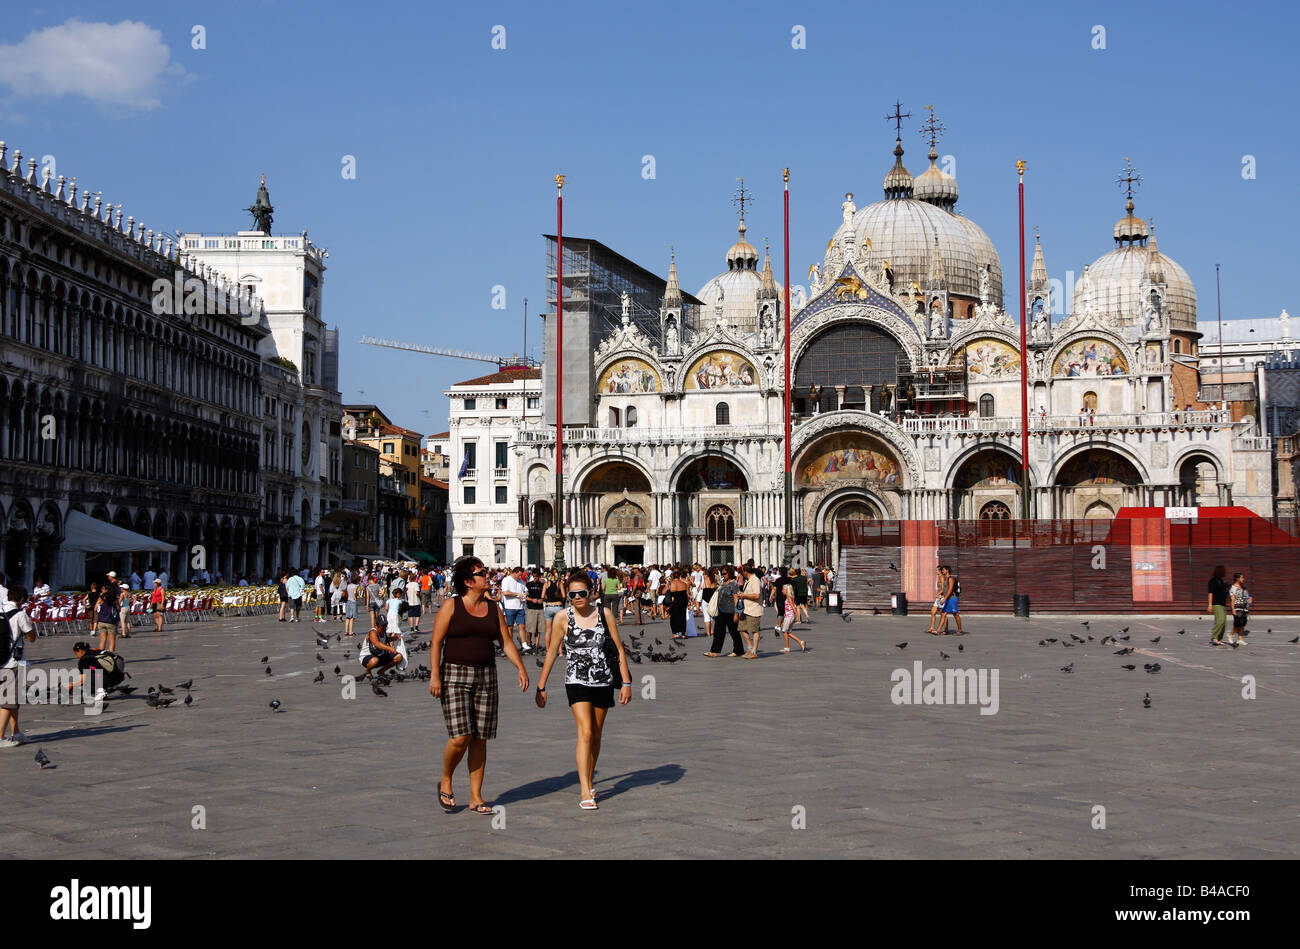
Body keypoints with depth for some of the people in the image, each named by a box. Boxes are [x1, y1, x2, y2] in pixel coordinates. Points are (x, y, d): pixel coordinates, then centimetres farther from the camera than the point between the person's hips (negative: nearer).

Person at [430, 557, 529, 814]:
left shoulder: (494, 609, 10)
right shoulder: (451, 606, -3)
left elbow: (506, 642, 11)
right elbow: (436, 642, -6)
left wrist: (520, 668, -3)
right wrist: (435, 675, -14)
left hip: (486, 677, 4)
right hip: (455, 676, -4)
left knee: (480, 739, 4)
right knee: (460, 737, -12)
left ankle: (476, 797, 12)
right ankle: (445, 782, 14)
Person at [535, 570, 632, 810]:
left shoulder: (604, 613, -1)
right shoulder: (563, 618, -3)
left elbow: (619, 649, 4)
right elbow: (552, 652, 5)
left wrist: (626, 683, 1)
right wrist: (541, 686, 6)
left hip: (603, 681, 2)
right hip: (576, 681, -2)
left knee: (595, 736, 12)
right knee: (585, 733, -15)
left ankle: (590, 779, 34)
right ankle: (585, 793, -16)